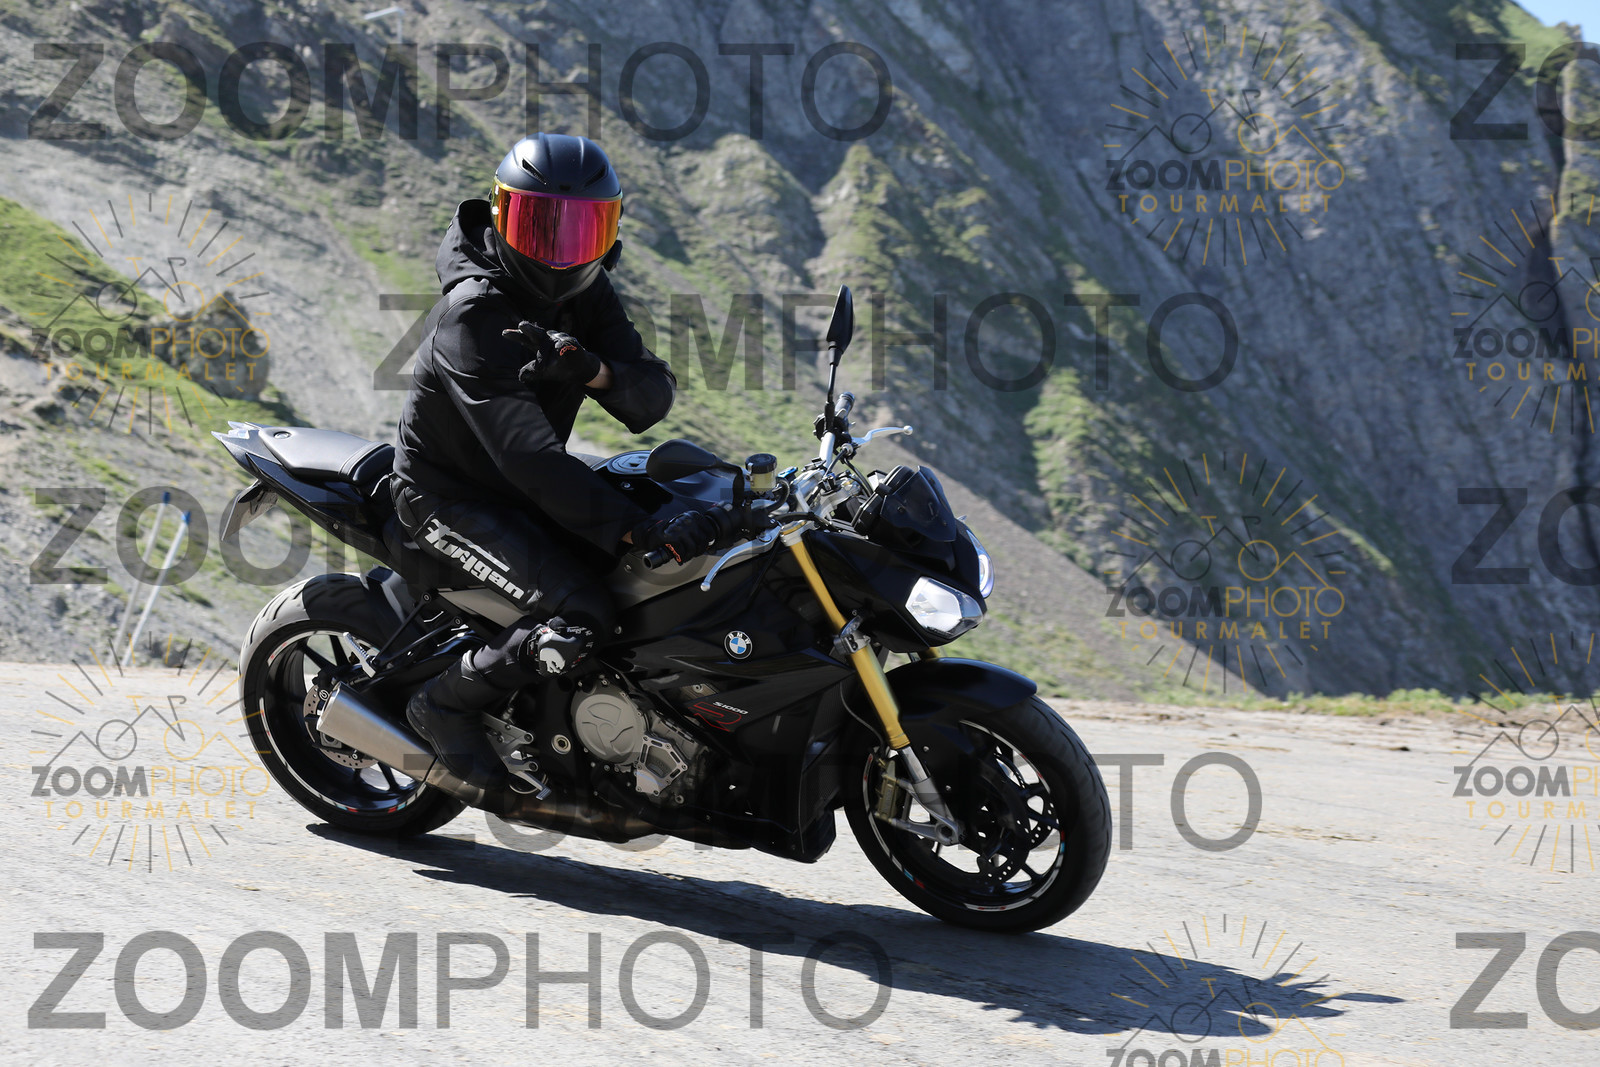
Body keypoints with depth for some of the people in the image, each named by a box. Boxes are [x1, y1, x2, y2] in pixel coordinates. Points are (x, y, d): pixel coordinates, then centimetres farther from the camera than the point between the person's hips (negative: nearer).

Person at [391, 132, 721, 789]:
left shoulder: (584, 292, -1)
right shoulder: (473, 314, -26)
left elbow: (652, 400, -10)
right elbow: (526, 453, -35)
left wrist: (596, 372, -34)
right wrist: (640, 532, -42)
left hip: (526, 490, 8)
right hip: (452, 498, -8)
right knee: (583, 616, -26)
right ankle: (445, 706, -4)